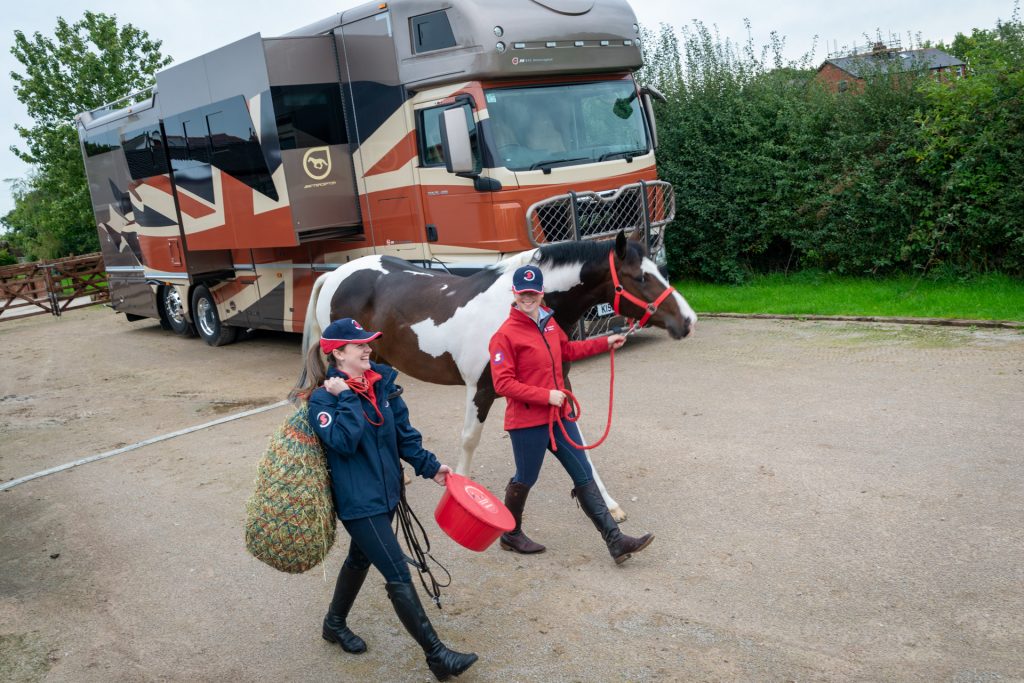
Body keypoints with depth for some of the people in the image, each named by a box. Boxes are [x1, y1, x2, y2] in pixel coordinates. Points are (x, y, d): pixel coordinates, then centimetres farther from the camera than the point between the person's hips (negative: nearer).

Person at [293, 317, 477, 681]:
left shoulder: (382, 382, 1)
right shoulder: (324, 397, -16)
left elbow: (404, 434, 7)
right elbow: (344, 441, -30)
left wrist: (429, 466, 2)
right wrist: (347, 398, -26)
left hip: (385, 490, 8)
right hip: (358, 499, -8)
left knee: (361, 558, 26)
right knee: (398, 576, -5)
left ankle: (335, 624, 49)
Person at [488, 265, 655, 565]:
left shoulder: (548, 321, 7)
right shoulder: (505, 335, -16)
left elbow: (567, 350, 25)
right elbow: (503, 383, -20)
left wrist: (605, 343, 23)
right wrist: (546, 396, -23)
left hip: (558, 415, 8)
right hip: (527, 421, -7)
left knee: (584, 475, 7)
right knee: (525, 480, 9)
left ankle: (615, 541, 10)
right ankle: (511, 534, 34)